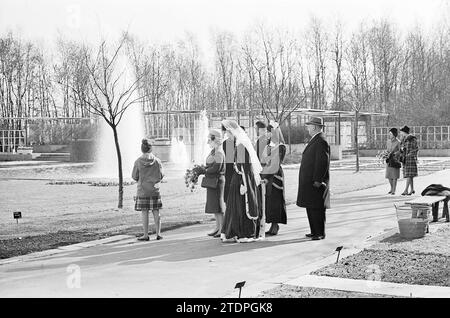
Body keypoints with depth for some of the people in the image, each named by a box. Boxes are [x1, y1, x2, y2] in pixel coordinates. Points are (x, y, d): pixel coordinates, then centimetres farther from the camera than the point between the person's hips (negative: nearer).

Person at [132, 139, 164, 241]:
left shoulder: (138, 161, -9)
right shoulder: (157, 161, -4)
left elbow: (134, 176, -3)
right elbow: (161, 175, 1)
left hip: (142, 190, -2)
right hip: (155, 190, 2)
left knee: (144, 213, 2)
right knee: (156, 212, 8)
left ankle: (146, 235, 5)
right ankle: (158, 234, 10)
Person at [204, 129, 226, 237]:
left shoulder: (219, 153, -16)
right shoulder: (213, 151, 15)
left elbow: (216, 168, -22)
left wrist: (204, 171, -13)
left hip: (217, 180, -10)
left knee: (218, 205, -6)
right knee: (213, 205, 13)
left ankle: (222, 229, -1)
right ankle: (218, 227, 21)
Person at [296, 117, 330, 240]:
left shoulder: (321, 142, -15)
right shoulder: (315, 140, 18)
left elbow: (323, 163, -20)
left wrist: (317, 181, -21)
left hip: (316, 183, -10)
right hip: (309, 182, 10)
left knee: (316, 208, -5)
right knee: (310, 207, 14)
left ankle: (320, 233, 1)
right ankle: (315, 231, 21)